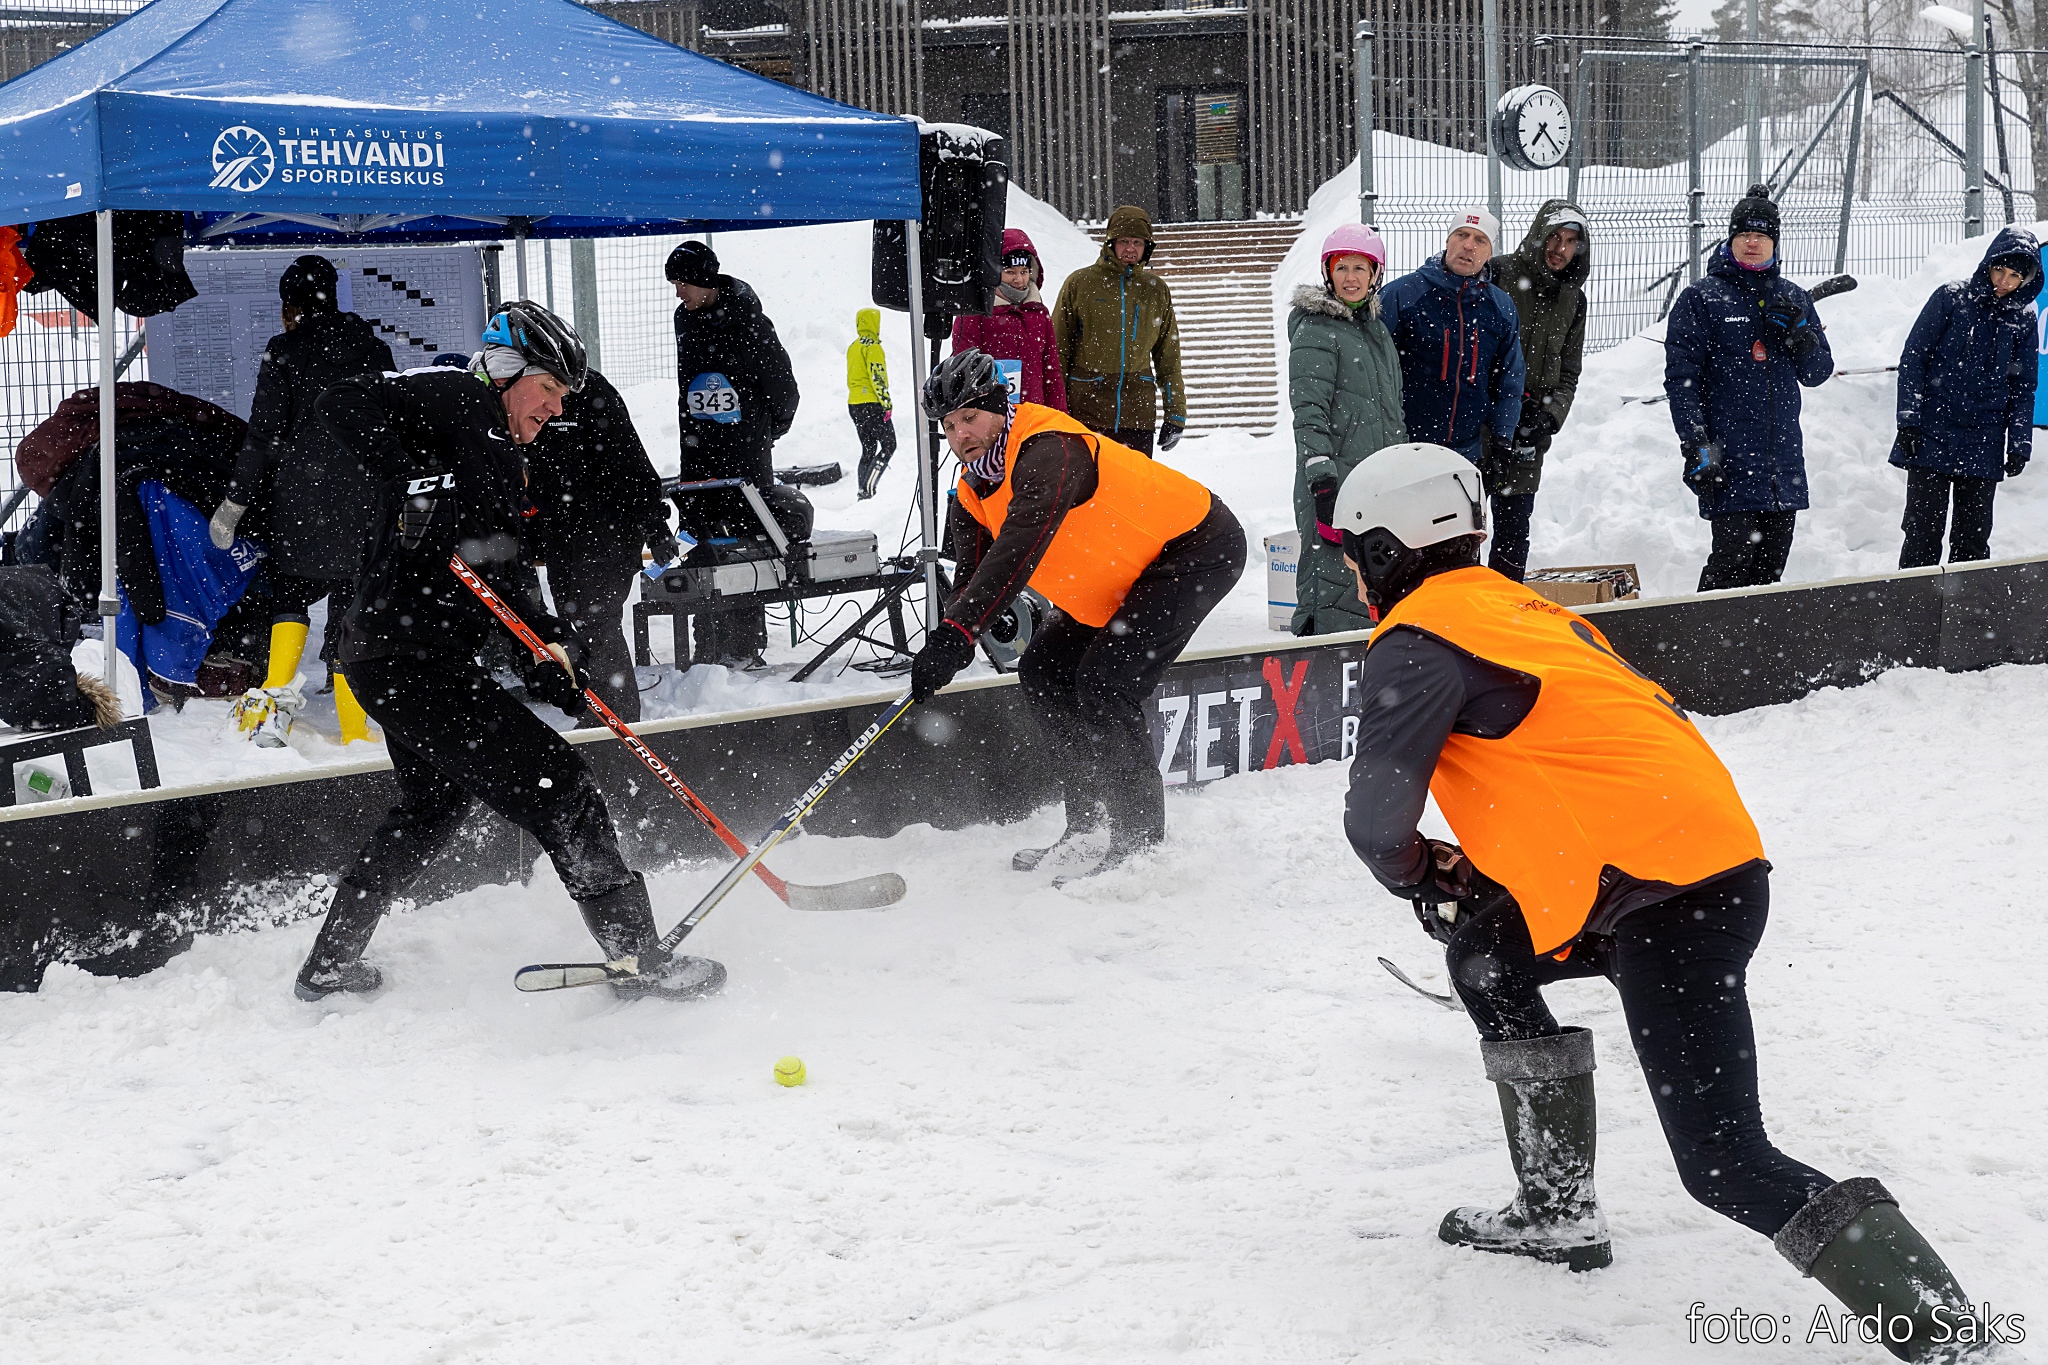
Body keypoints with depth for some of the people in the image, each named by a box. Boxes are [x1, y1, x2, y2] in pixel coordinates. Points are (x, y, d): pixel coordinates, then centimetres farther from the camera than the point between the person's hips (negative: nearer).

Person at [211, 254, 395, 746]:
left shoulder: (284, 353, -1)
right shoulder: (373, 349, 10)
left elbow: (264, 437, -4)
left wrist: (235, 502, 3)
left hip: (301, 498, -2)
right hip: (364, 498, 2)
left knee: (291, 590, 17)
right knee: (352, 600, 3)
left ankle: (277, 696, 1)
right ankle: (355, 731, -1)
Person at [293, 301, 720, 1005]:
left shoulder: (504, 461, 21)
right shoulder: (458, 403, -6)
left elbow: (503, 576, 16)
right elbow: (345, 401, -20)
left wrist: (552, 644, 1)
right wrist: (415, 478, -29)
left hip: (386, 658, 11)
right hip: (410, 655, -11)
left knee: (433, 807, 31)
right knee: (557, 783, -9)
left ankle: (330, 964, 41)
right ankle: (641, 958, -7)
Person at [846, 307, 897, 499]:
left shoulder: (853, 348, 16)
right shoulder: (872, 346, -11)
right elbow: (877, 377, -19)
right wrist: (886, 403, -18)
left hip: (854, 404, 8)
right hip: (872, 404, -8)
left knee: (868, 448, 14)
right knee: (889, 445, -3)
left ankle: (862, 491, 8)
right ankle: (868, 488, -14)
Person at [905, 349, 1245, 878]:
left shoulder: (1048, 450, -29)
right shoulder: (974, 491, 2)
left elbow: (1019, 549, -41)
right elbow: (971, 571, -2)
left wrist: (959, 631, -49)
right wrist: (952, 632, -25)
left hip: (1198, 548, -11)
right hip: (1123, 584, 11)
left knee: (1104, 684, -21)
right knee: (1044, 669, 10)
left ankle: (1142, 843, -13)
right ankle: (1088, 827, 19)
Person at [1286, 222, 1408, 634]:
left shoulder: (1376, 330, 18)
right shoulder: (1316, 330, -7)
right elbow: (1308, 411, -15)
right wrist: (1323, 483, -23)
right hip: (1336, 481, -8)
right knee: (1335, 586, -12)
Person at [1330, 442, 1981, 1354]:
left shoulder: (1419, 640, -4)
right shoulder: (1515, 606, 24)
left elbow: (1377, 815, -7)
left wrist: (1416, 877, 15)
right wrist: (1467, 875, 25)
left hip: (1666, 898, -10)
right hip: (1712, 853, 10)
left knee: (1724, 1167, -10)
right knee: (1483, 957, 26)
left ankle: (1944, 1328, -18)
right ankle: (1556, 1214, 26)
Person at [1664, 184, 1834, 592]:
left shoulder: (1793, 298, 14)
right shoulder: (1701, 298, 1)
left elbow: (1818, 373, 15)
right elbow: (1681, 378, -4)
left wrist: (1800, 334, -5)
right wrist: (1696, 445, -12)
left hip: (1783, 461, 5)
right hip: (1728, 460, -5)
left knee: (1771, 564, 7)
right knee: (1734, 557, -13)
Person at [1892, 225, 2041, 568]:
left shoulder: (2022, 318, 8)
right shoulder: (1951, 299, -2)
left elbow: (2024, 385, 14)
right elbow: (1913, 357, -1)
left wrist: (2020, 445, 8)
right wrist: (1909, 419, -8)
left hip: (1984, 447, 3)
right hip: (1932, 437, -3)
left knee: (1974, 537, 5)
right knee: (1923, 531, -6)